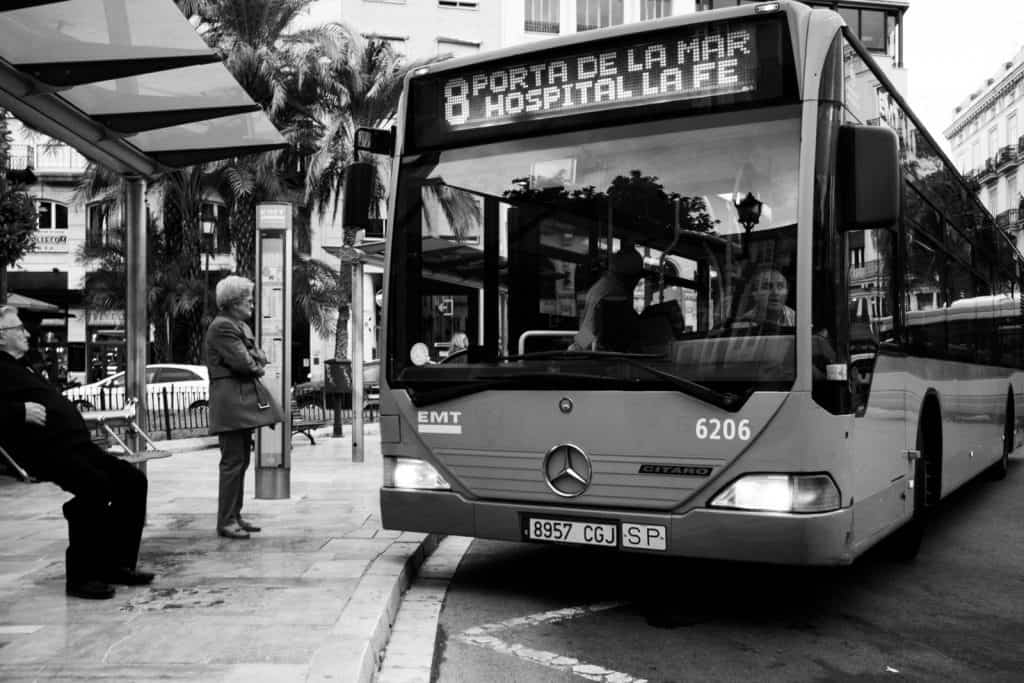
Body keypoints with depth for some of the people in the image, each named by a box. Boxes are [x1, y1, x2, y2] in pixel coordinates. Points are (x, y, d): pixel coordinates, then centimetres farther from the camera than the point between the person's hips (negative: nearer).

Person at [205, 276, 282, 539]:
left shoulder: (241, 326, 20)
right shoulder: (222, 327, -12)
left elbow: (260, 358, 17)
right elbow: (243, 362, -19)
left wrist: (253, 361, -3)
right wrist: (256, 365, 0)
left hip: (245, 399, 10)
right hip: (230, 398, -10)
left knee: (241, 461, 11)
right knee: (232, 461, -9)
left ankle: (235, 516, 18)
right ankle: (226, 522, -5)